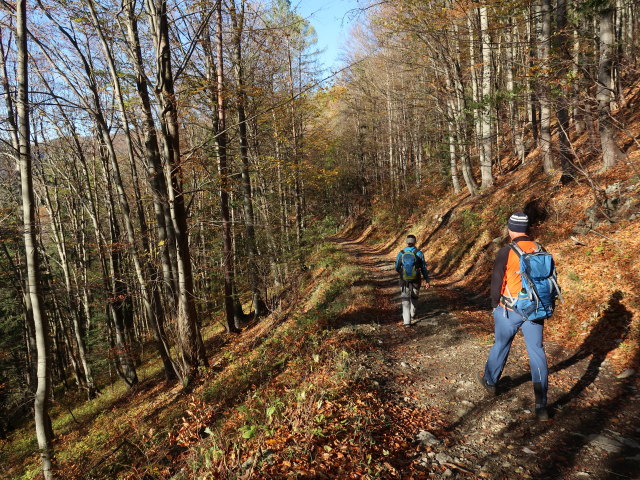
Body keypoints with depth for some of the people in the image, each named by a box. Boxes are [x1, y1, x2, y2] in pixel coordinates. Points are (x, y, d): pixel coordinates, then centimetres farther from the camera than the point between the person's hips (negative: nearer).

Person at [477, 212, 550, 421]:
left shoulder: (506, 252, -14)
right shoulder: (540, 250, 0)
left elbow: (497, 281, -9)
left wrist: (495, 305, 7)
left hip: (509, 310, -3)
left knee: (501, 346, 16)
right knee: (537, 353, 6)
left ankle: (490, 381, 38)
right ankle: (541, 406, 7)